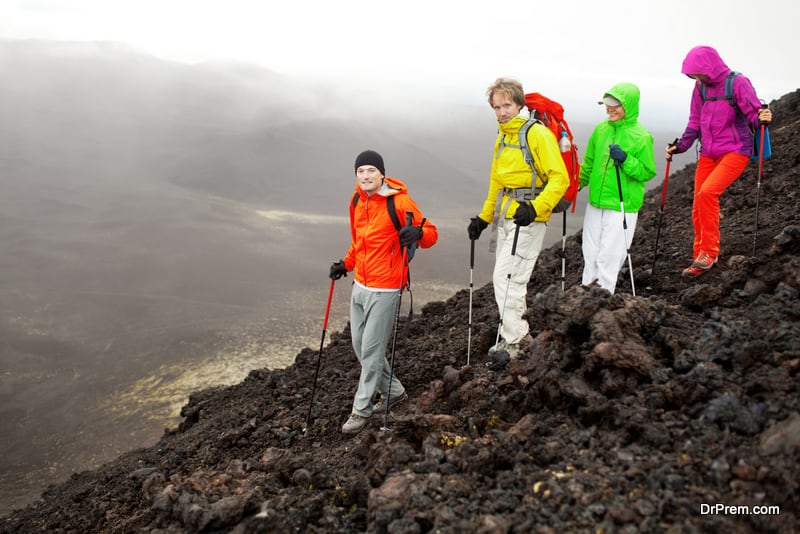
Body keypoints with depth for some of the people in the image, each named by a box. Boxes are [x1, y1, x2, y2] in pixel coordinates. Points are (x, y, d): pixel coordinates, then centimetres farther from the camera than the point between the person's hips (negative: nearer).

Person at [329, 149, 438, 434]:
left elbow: (431, 234, -10)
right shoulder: (357, 201, 8)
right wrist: (346, 264, 14)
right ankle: (394, 391, 32)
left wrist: (417, 232, -31)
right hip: (360, 286, 8)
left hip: (385, 290, -8)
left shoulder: (400, 201, -14)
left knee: (371, 350, -2)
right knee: (359, 345, 14)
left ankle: (361, 409, 13)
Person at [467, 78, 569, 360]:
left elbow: (559, 179, -17)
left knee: (506, 277, -10)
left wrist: (535, 208, -29)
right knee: (505, 278, 13)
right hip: (505, 217, 9)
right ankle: (519, 332, 28)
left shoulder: (538, 134, -13)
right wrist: (483, 217, 21)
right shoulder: (502, 138, 15)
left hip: (527, 219, -9)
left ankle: (512, 340, 2)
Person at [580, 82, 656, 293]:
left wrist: (625, 160, -22)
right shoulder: (600, 130, 6)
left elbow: (648, 172, -9)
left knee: (609, 257, -1)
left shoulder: (641, 137, -10)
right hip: (595, 203, 6)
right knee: (590, 254, 13)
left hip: (622, 207, -6)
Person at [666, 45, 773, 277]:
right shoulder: (701, 87, 8)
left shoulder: (737, 83, -9)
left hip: (735, 151, -6)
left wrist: (762, 119, -33)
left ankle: (709, 251, -14)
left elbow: (754, 114, -11)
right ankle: (701, 258, 18)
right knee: (698, 209, 3)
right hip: (709, 154, 6)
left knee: (707, 192, -27)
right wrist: (680, 146, 9)